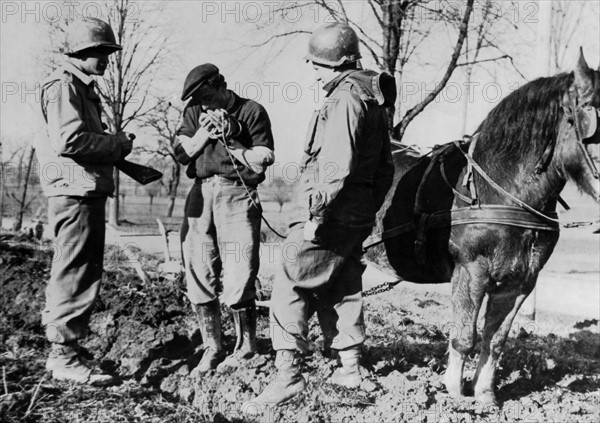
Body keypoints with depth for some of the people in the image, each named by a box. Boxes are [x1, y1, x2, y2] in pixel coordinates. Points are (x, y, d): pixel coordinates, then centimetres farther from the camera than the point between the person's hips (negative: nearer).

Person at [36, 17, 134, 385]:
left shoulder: (84, 89, 23)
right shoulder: (64, 86, -9)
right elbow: (69, 140, -22)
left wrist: (118, 150, 11)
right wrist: (118, 143, -12)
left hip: (87, 192, 11)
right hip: (75, 192, -11)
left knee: (84, 274, 15)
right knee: (76, 276, -8)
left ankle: (63, 347, 24)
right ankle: (66, 357, -1)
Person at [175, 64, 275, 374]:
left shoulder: (251, 111, 2)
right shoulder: (194, 113, 16)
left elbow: (265, 157, -3)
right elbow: (182, 153, 9)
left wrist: (229, 144, -4)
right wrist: (205, 132, -5)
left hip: (237, 195, -5)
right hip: (201, 195, 5)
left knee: (238, 278, -6)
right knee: (198, 275, 3)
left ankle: (245, 348, 11)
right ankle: (212, 347, 16)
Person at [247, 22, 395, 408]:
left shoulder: (344, 101, -15)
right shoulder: (374, 102, 16)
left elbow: (337, 168, -24)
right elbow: (385, 167, 20)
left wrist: (315, 213, -23)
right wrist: (369, 209, 23)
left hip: (331, 217, -10)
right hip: (358, 218, 10)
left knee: (291, 288, -5)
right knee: (342, 289, 18)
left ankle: (289, 374, -7)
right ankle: (351, 367, 25)